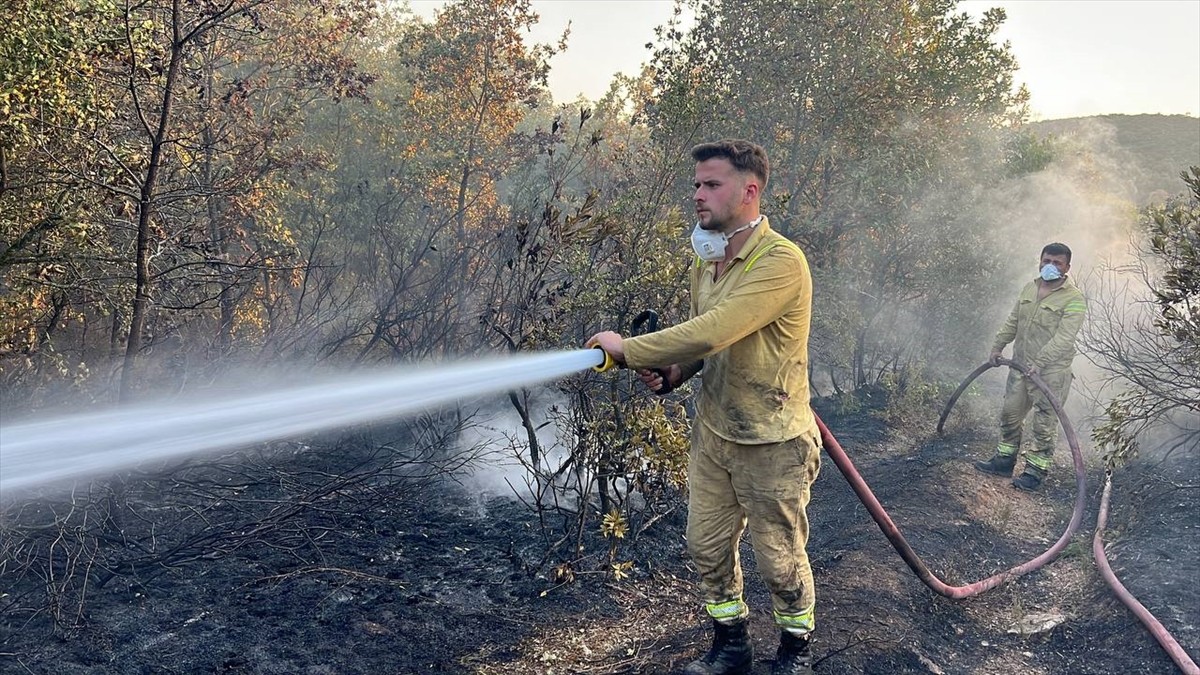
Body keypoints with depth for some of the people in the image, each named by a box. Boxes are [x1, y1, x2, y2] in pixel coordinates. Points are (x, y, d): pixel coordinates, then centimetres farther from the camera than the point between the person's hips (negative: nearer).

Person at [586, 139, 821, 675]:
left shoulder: (781, 262, -23)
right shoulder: (706, 259, 4)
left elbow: (713, 331, -32)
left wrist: (628, 349, -24)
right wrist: (674, 371, -4)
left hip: (771, 443, -7)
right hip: (712, 430, 7)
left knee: (780, 559, 9)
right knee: (707, 545, 15)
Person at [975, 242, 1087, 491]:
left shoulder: (1074, 299, -13)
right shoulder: (1029, 289, 10)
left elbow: (1064, 338, -22)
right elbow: (1012, 322, 19)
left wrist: (1040, 362, -29)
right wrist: (998, 346, 11)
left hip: (1051, 372, -7)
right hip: (1020, 366, 7)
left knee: (1045, 424, 0)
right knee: (1010, 414, 14)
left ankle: (1036, 470, 10)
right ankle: (1004, 460, 27)